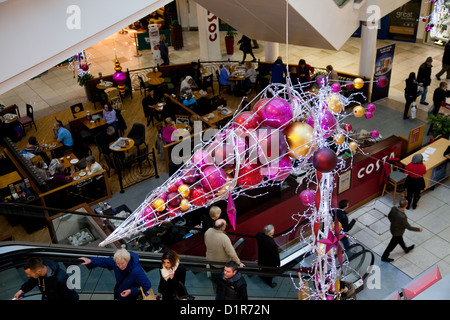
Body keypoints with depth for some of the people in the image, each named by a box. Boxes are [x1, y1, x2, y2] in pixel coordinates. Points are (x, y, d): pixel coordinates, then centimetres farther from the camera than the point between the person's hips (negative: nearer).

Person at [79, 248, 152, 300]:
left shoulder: (136, 271, -42)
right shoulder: (116, 261, -22)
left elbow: (147, 285, -33)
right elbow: (105, 261, 0)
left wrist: (131, 291, -32)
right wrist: (91, 261, -4)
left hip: (131, 297, -5)